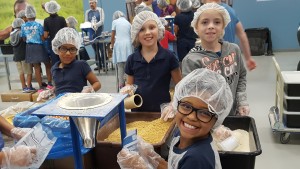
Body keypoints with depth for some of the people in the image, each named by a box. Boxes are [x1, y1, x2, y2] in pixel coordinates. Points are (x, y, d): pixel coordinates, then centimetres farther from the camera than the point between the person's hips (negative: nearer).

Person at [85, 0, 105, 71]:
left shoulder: (100, 10, 4)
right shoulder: (87, 12, 12)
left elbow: (102, 21, -7)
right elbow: (86, 22, 8)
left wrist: (95, 25, -23)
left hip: (99, 31, -3)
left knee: (102, 48, -8)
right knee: (95, 50, 4)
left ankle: (104, 64, -3)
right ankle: (98, 65, 10)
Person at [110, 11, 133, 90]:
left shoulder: (115, 22, 6)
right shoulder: (128, 22, 16)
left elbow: (112, 36, 7)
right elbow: (131, 34, 14)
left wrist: (112, 45, 22)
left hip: (119, 45, -3)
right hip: (128, 44, 3)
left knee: (120, 65, -2)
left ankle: (121, 84, -2)